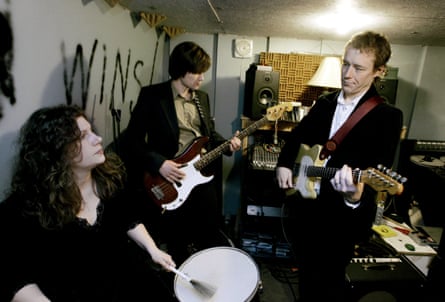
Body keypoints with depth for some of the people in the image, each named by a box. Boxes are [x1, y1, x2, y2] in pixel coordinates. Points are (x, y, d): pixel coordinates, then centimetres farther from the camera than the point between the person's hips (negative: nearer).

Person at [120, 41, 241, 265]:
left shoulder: (202, 97, 10)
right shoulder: (152, 95, -9)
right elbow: (130, 141, -10)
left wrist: (226, 144, 1)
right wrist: (158, 163, -20)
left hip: (202, 175, 5)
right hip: (168, 182, -5)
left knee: (212, 241, 13)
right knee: (179, 250, 10)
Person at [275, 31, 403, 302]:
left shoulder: (387, 116, -13)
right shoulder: (324, 102, 4)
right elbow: (297, 136, 16)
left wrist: (355, 196, -42)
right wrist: (284, 164, -1)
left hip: (341, 220, -5)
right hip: (303, 208, 6)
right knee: (306, 275, 26)